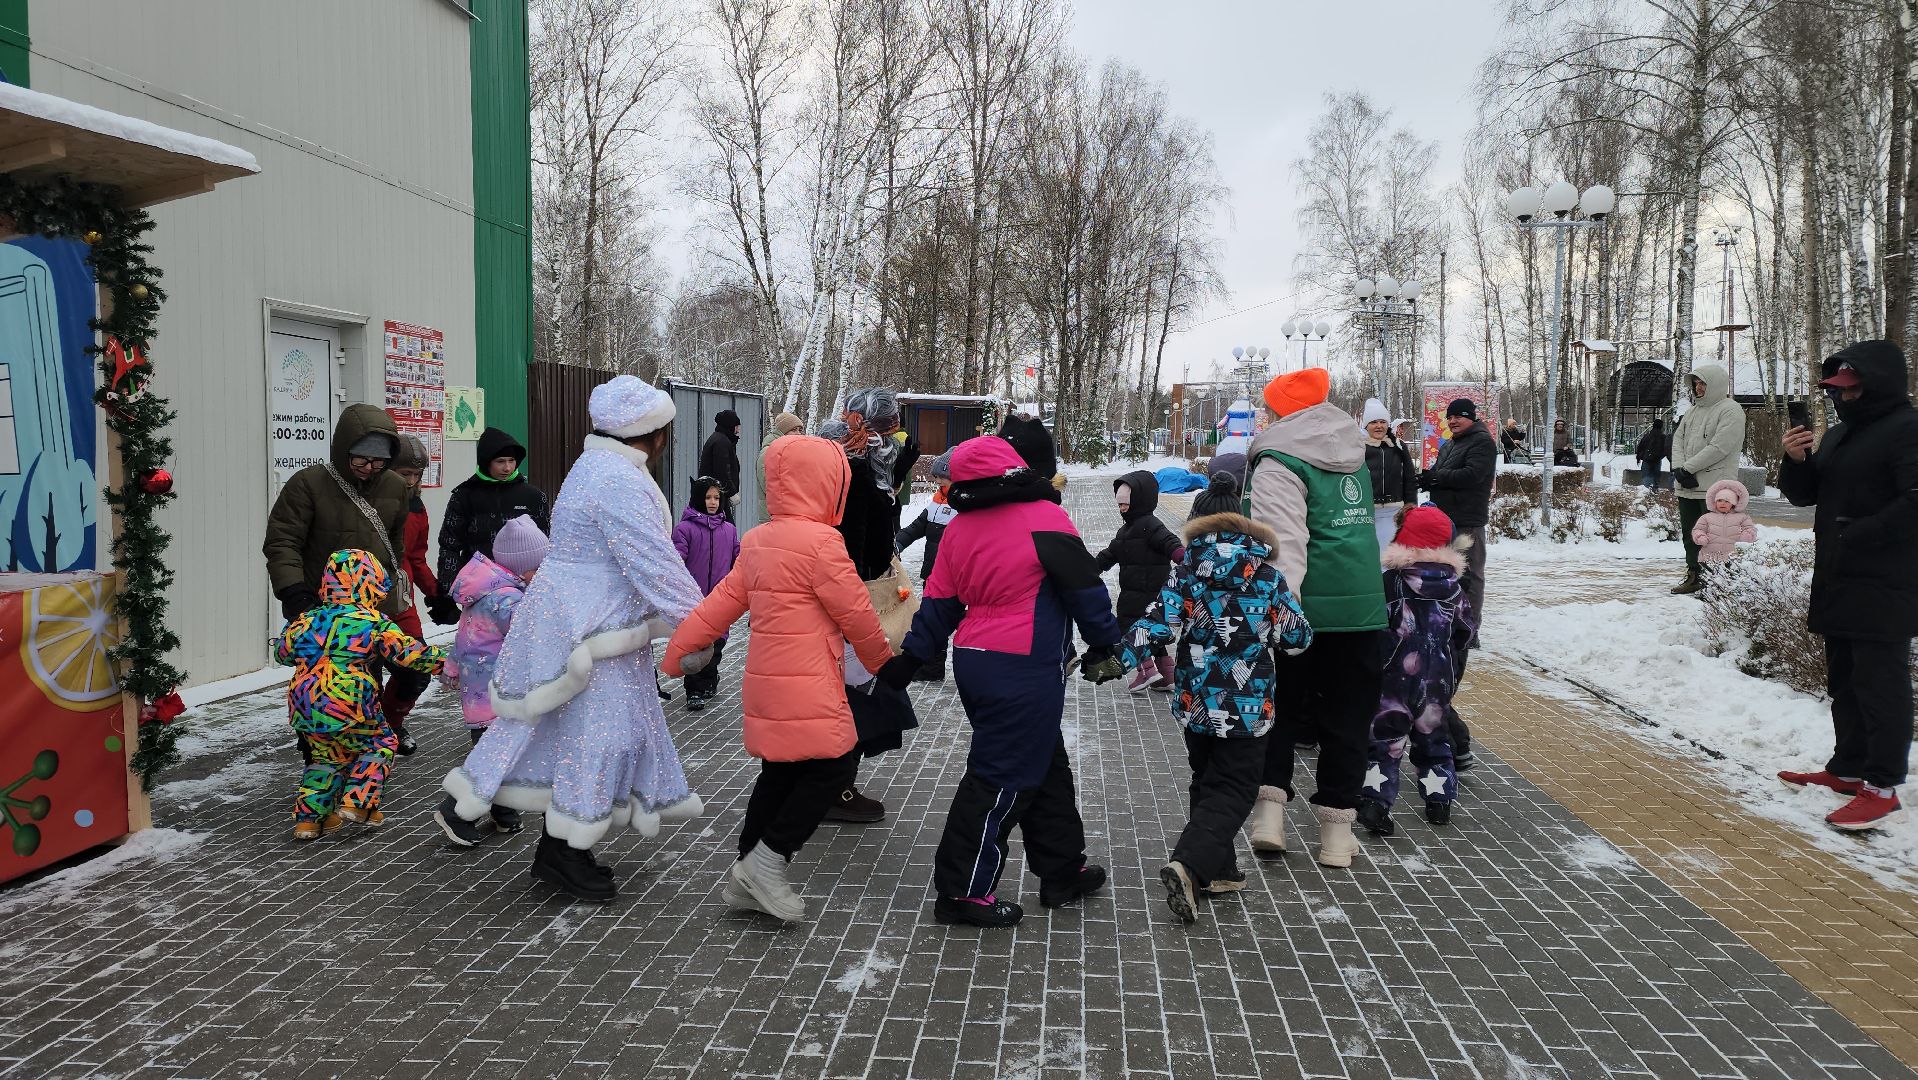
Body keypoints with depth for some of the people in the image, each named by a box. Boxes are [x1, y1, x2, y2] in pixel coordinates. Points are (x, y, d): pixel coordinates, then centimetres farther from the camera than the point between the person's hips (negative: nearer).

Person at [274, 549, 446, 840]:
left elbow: (282, 652, 25)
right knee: (380, 743, 17)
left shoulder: (307, 620, 10)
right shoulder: (375, 623, -5)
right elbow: (408, 653, -6)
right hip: (348, 710, -5)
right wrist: (446, 660, 5)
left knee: (326, 757, 25)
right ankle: (356, 801, 5)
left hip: (304, 714, 5)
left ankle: (309, 816, 22)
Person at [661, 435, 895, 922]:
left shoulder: (757, 541, 11)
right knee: (835, 764, 0)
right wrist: (884, 661, 6)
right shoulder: (820, 541, -15)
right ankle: (767, 860, 1)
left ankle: (746, 880, 23)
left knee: (780, 772, 16)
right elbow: (855, 613, -9)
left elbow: (723, 600, 10)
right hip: (806, 688, -9)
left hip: (767, 681, 9)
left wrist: (680, 649, 12)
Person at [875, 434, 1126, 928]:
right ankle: (962, 891, 5)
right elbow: (1085, 587, -7)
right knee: (1000, 778, 0)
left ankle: (1062, 870, 29)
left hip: (973, 663, 7)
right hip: (1025, 670, -7)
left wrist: (907, 660, 17)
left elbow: (939, 605, 9)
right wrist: (1106, 646, 4)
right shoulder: (1044, 518, -11)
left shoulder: (958, 529, 6)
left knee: (1044, 763, 19)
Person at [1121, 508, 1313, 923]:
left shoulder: (1186, 573, -3)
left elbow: (1157, 623, -12)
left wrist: (1121, 657, -10)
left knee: (1207, 784, 20)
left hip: (1195, 705, 3)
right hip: (1247, 710, -3)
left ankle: (1217, 869, 24)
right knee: (1232, 792, 2)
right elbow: (1297, 638, 1)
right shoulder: (1267, 577, -5)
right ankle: (1188, 865, -17)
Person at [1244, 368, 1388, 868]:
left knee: (1280, 708, 13)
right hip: (1362, 607, 5)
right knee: (1347, 718, 12)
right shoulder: (1354, 455, 14)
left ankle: (1270, 804, 4)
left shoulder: (1280, 462, -10)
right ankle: (1337, 830, 17)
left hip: (1304, 606, -5)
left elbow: (1284, 540, -23)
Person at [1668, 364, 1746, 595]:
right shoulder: (1693, 411, 18)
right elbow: (1678, 439, 12)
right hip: (1687, 488, 8)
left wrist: (1687, 468, -16)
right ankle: (1693, 578, 25)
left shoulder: (1731, 410, -8)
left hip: (1714, 488, -8)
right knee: (1689, 535, 14)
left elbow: (1719, 448, -17)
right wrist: (1678, 468, -5)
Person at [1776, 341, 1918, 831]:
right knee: (1844, 680, 15)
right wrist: (1796, 461, -1)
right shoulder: (1840, 433, 17)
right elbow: (1804, 494, 18)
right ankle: (1849, 768, 25)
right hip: (1837, 580, 9)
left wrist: (1856, 536, -19)